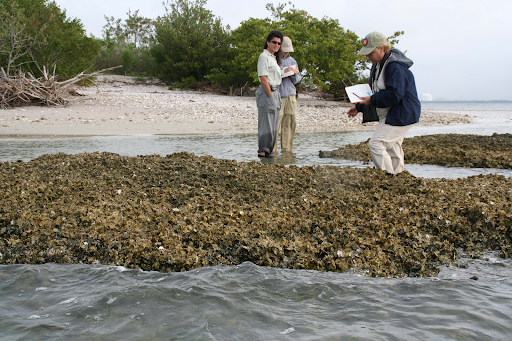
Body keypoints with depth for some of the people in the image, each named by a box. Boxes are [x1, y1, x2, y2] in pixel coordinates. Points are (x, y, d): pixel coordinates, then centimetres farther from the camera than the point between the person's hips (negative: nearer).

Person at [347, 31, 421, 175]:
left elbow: (395, 94, -28)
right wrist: (358, 107, 19)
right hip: (389, 115, 10)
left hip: (401, 116, -10)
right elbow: (372, 88, 23)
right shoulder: (378, 65, 12)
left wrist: (372, 100, -22)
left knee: (376, 144, -16)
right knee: (392, 148, 13)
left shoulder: (395, 67, -21)